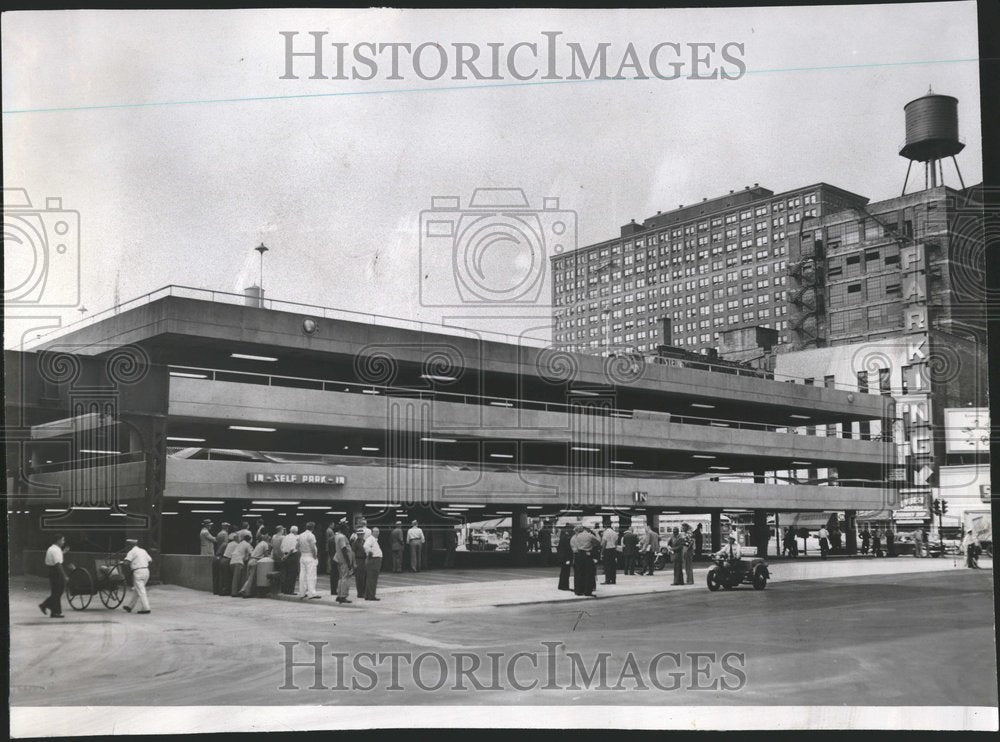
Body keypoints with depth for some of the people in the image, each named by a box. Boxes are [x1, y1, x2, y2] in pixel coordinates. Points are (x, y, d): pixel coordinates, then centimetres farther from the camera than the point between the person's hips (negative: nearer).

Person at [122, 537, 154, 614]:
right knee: (136, 590, 17)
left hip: (138, 572, -7)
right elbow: (150, 560, 14)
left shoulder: (131, 552, -4)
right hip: (146, 571, 7)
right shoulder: (143, 551, 15)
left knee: (140, 591, -5)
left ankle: (145, 608, -10)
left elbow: (127, 561, -17)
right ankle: (130, 606, 26)